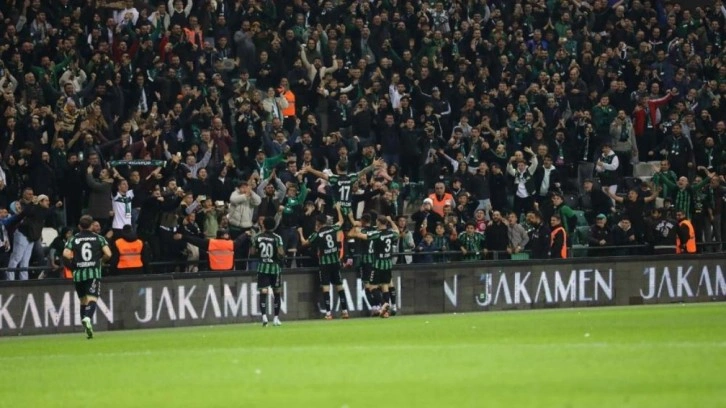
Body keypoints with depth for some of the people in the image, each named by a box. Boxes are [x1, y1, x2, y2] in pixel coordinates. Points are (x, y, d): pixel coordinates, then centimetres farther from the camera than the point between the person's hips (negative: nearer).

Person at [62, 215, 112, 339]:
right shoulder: (98, 238, 6)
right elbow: (108, 254, -5)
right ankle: (88, 318, -38)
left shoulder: (73, 239, 6)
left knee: (83, 300, 16)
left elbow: (66, 255, -9)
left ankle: (84, 320, 11)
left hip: (78, 274, 2)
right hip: (94, 273, -2)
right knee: (92, 298, -11)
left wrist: (72, 265, 9)